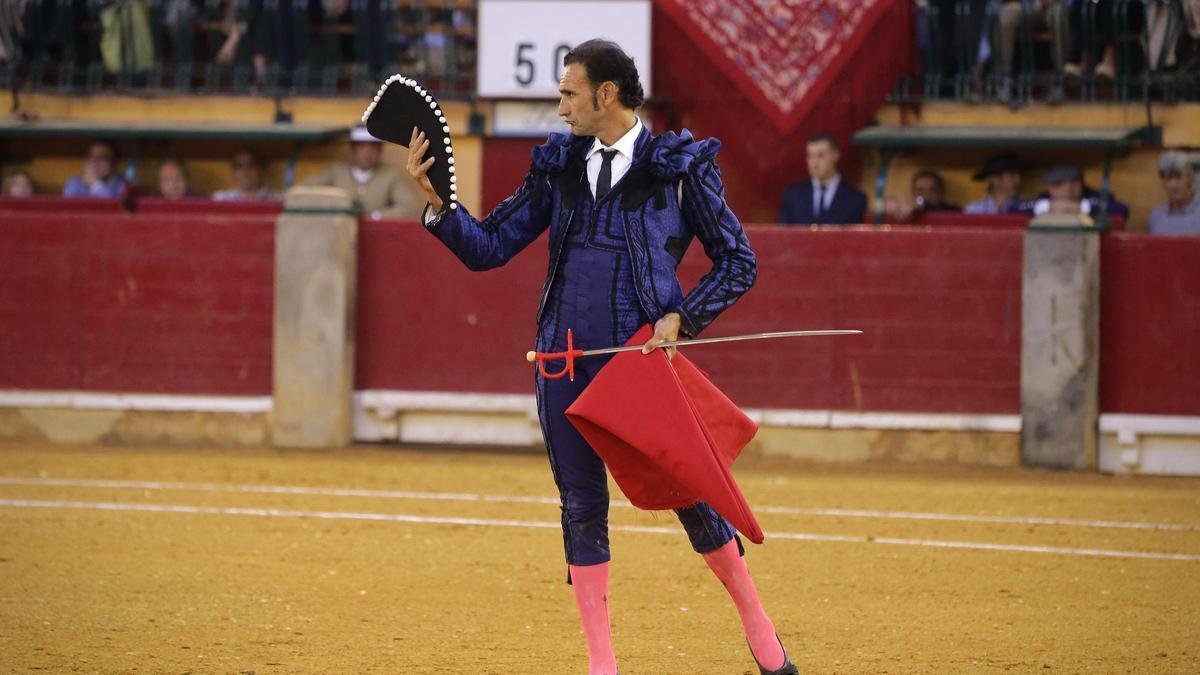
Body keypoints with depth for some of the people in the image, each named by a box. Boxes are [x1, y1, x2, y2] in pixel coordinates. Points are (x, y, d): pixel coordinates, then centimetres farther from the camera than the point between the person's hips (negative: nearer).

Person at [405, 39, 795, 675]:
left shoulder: (680, 168, 0)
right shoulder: (557, 168, 11)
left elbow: (736, 261, 4)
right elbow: (487, 247, 10)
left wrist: (681, 317, -9)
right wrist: (436, 202, -6)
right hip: (565, 361, 4)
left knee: (687, 491, -2)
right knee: (581, 504, 4)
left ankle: (756, 624, 18)